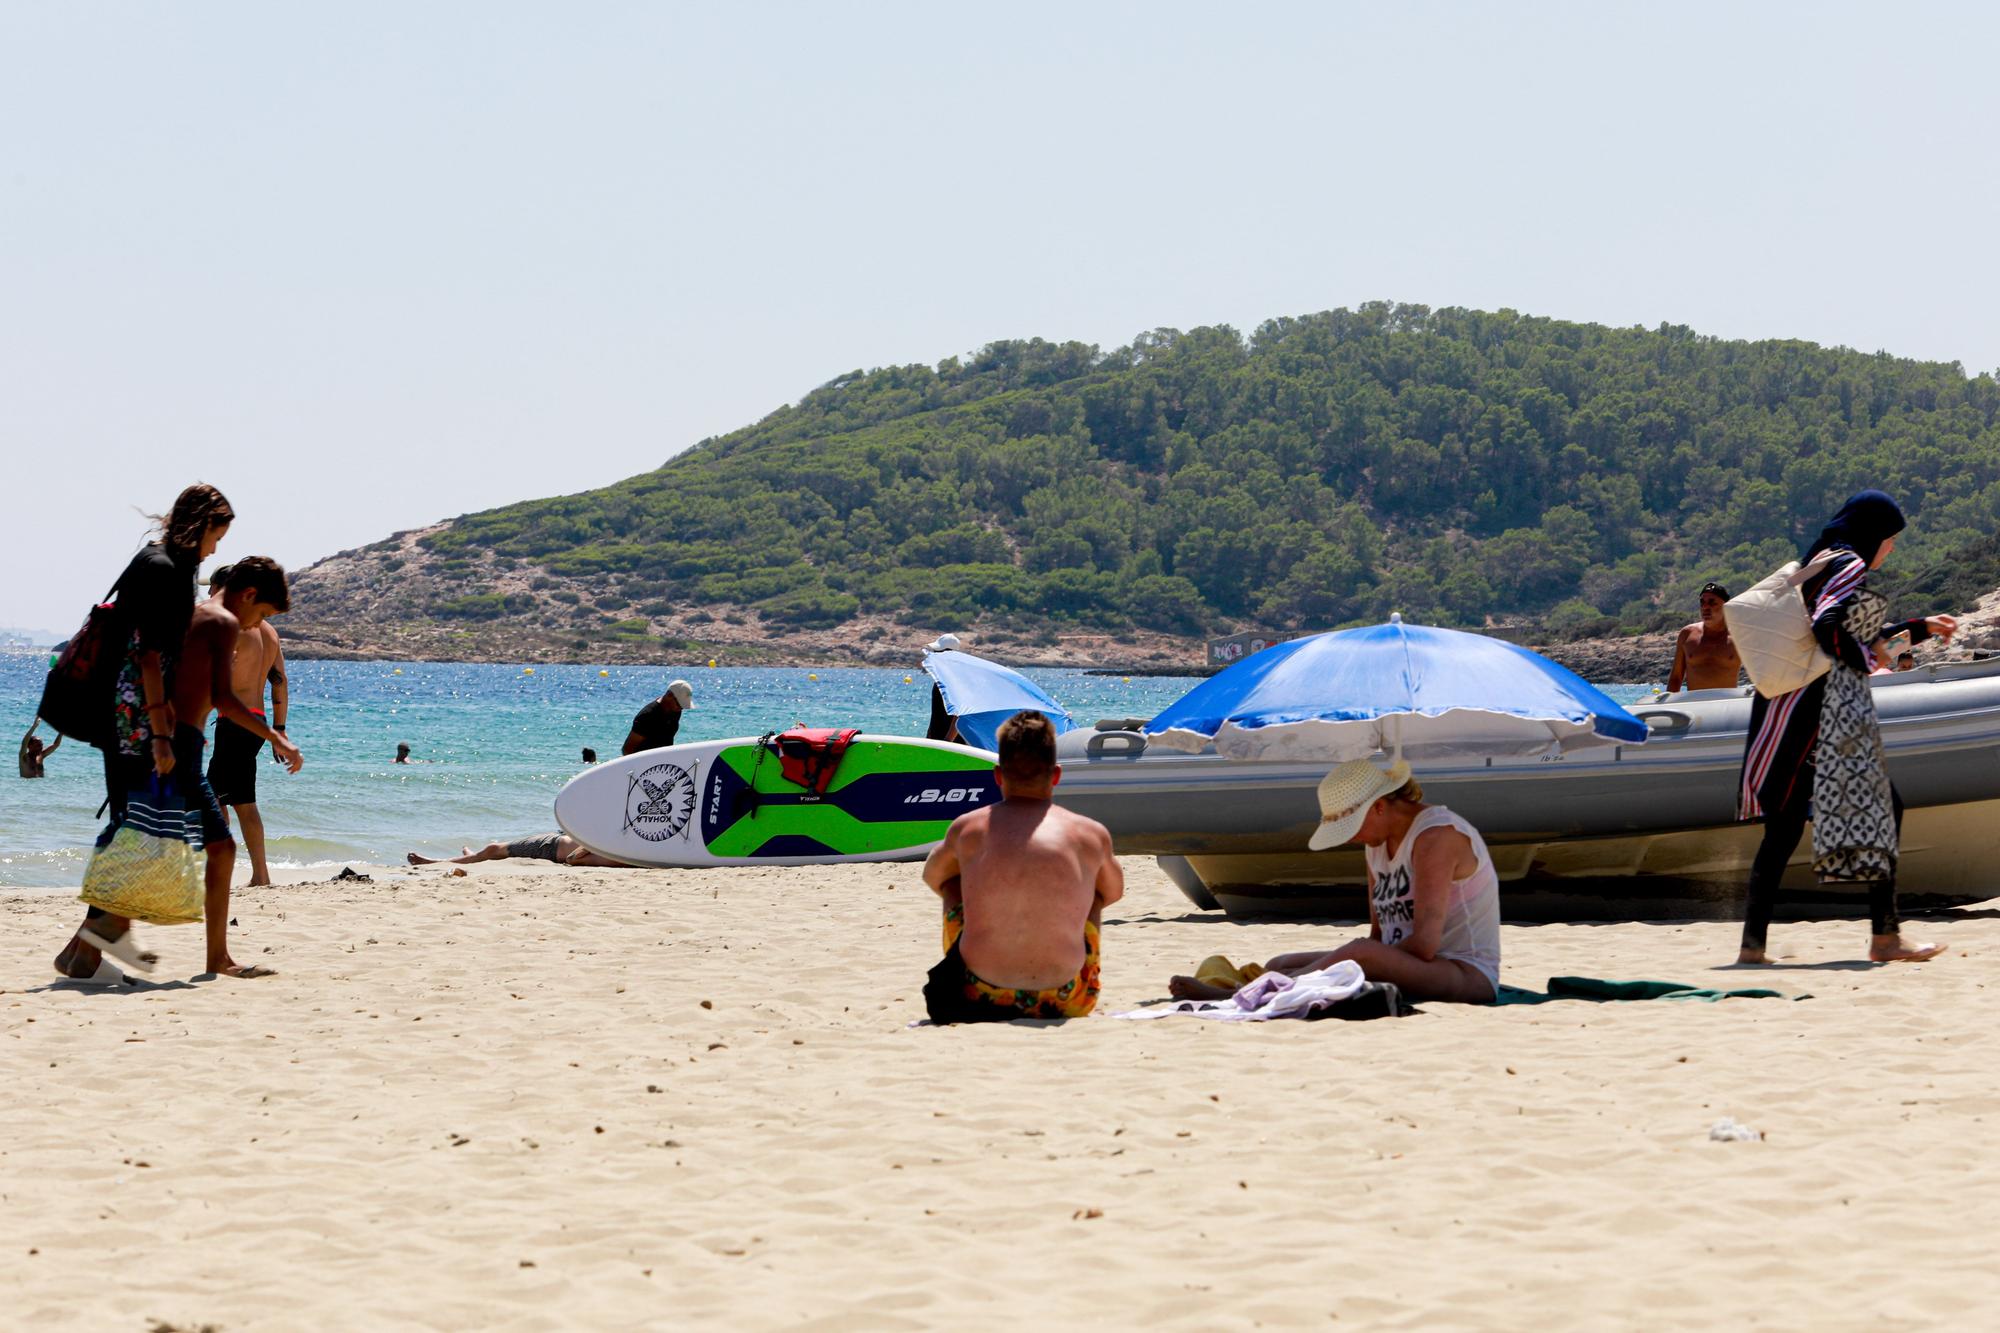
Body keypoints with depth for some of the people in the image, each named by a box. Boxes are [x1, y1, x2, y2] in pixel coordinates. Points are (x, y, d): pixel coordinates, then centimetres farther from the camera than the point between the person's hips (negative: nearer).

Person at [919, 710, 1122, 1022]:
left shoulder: (965, 829, 0)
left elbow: (932, 877, 24)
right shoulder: (1092, 835, -1)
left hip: (977, 1000, 0)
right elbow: (1114, 892, 23)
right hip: (1064, 1005, 0)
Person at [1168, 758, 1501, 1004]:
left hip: (1469, 976, -10)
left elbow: (1423, 945, -23)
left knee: (1359, 955, -36)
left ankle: (1234, 997, -33)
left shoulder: (1435, 835, -17)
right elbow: (1379, 934, 13)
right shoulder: (1378, 843, 12)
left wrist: (1345, 964, -14)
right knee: (1280, 966, -3)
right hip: (1412, 970, 10)